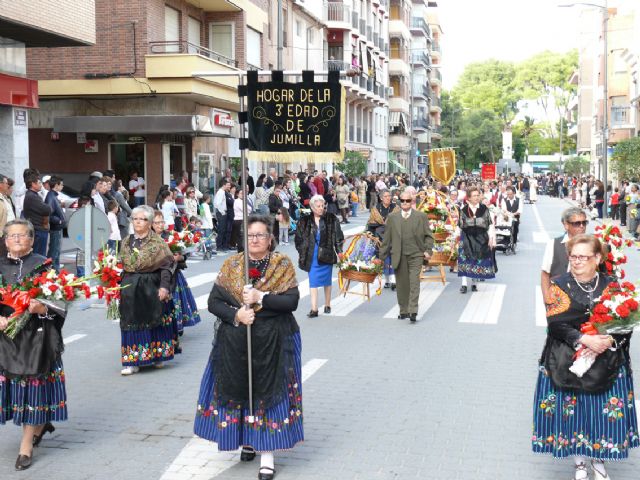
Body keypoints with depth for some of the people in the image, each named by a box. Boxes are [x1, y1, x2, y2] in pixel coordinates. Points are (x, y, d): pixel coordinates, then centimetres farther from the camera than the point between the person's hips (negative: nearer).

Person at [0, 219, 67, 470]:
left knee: (32, 383, 0)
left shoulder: (42, 265, -2)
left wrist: (43, 308, -22)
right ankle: (41, 423, 33)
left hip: (36, 334, -3)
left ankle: (27, 445, 10)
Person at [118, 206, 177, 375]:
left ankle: (157, 356, 21)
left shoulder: (157, 242, -4)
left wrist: (164, 286, -17)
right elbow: (121, 266, 14)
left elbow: (166, 266, -9)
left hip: (151, 287, -4)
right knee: (132, 322, 3)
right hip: (129, 288, 4)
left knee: (153, 321, 5)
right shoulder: (126, 242, 10)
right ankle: (132, 361, 7)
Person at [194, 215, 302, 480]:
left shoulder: (283, 265, -1)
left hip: (273, 342, -2)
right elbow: (213, 301, -1)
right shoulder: (231, 265, 4)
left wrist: (260, 298, -21)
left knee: (268, 391, -1)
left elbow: (292, 301, -11)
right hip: (234, 342, 2)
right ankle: (247, 440, 30)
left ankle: (267, 455, 5)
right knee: (238, 390, 8)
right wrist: (236, 314, -17)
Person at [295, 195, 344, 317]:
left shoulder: (332, 219, -1)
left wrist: (339, 251, -4)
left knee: (327, 281, 11)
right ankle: (314, 309, -5)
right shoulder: (304, 221, 0)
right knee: (313, 282, -3)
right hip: (312, 256, 0)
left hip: (326, 255, 0)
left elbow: (339, 237, 1)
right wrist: (302, 253, 3)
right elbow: (299, 238, 6)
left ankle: (327, 305, 25)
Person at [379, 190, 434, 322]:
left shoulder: (421, 216, 6)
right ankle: (404, 311, 17)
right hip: (399, 256, 2)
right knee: (401, 284, 6)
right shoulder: (392, 217, 9)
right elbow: (387, 237, 11)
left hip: (416, 255, -2)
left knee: (414, 283, -11)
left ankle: (413, 311, -12)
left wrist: (428, 250, -5)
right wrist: (382, 255, 9)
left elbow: (428, 236, 9)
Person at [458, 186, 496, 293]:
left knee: (478, 261, 5)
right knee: (465, 260, -9)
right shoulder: (464, 210, 0)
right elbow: (461, 226, 6)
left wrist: (491, 238, -4)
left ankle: (474, 283, 18)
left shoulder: (484, 209, -1)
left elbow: (490, 224, 2)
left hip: (481, 238, 1)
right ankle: (464, 284, -8)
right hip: (467, 238, 0)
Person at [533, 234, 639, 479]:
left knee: (604, 412, 7)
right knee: (572, 411, 5)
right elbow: (556, 323, -12)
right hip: (567, 363, -1)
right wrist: (584, 339, -24)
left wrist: (611, 339, -19)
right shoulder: (560, 285, -4)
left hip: (606, 363, 1)